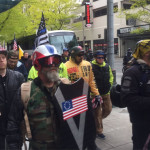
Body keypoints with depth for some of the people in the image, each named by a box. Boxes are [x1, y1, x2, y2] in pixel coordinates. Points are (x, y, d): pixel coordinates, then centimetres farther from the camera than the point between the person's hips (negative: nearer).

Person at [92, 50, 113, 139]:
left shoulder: (107, 66, 7)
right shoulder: (91, 67, -11)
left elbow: (111, 76, 21)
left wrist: (110, 84, 8)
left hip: (106, 93, 6)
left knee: (108, 110, 11)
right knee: (98, 113, 3)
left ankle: (98, 120, 38)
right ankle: (99, 131, 18)